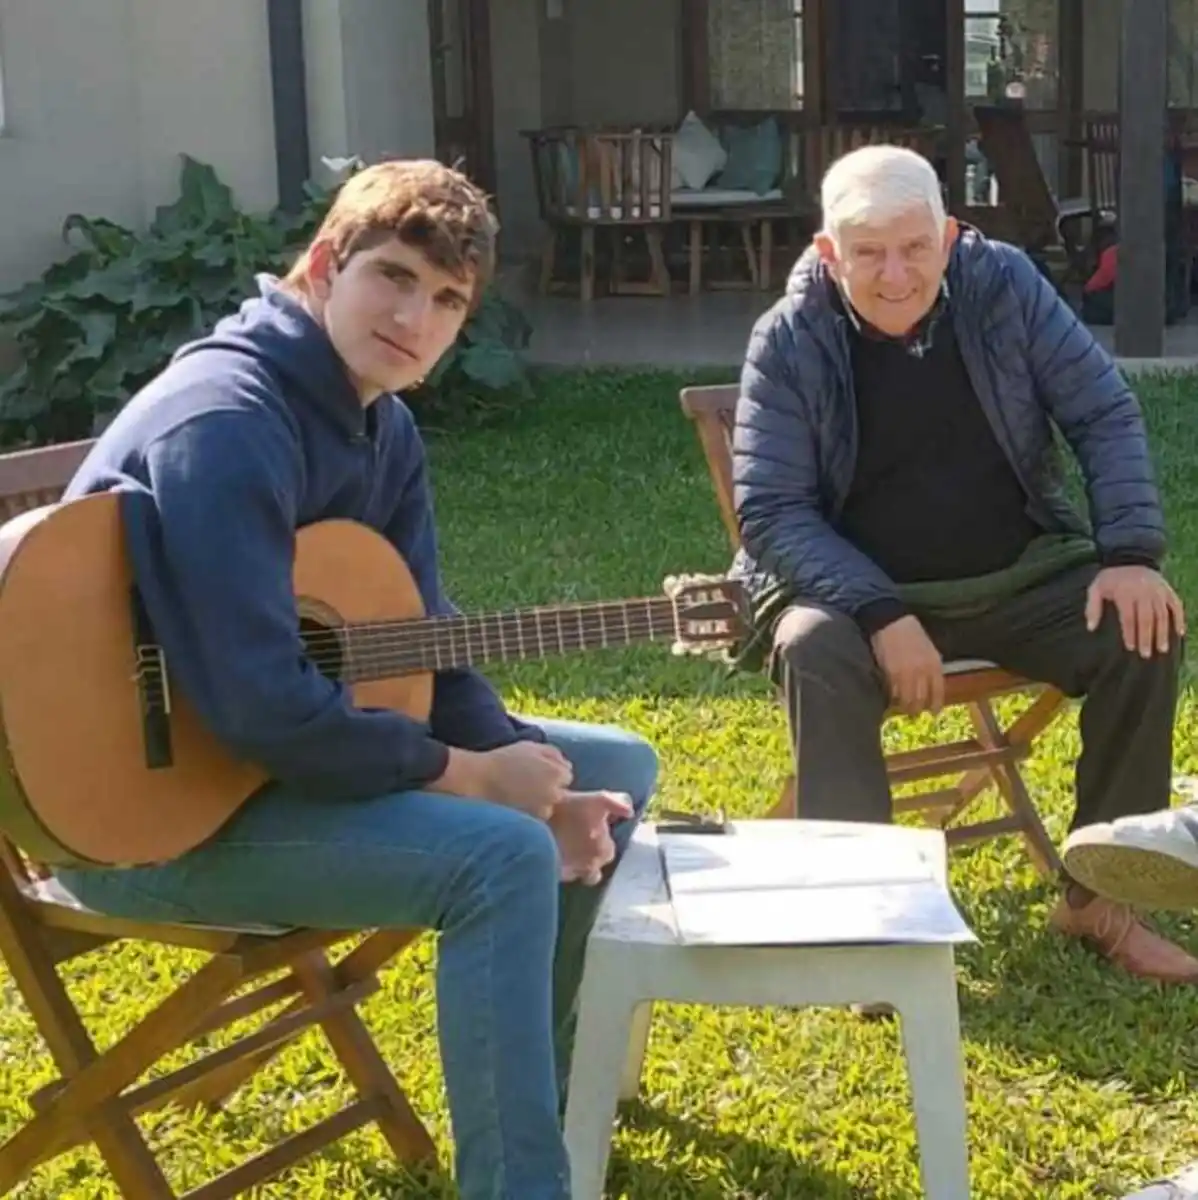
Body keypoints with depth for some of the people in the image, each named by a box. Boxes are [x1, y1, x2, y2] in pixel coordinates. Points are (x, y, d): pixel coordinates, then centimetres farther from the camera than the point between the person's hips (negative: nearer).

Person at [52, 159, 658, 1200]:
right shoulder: (228, 422, -25)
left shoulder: (382, 425, 6)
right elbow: (263, 706, -33)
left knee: (619, 771, 11)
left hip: (287, 747, 10)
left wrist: (535, 783, -10)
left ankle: (536, 1093, 23)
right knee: (503, 858, -29)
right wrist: (472, 775, -22)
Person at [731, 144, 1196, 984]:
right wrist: (882, 614, -29)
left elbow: (1105, 414, -2)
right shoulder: (790, 341, -12)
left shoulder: (1004, 284, -6)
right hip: (859, 590, -2)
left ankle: (1096, 895, -6)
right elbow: (771, 511, -16)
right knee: (815, 652, -35)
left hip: (1022, 579, 3)